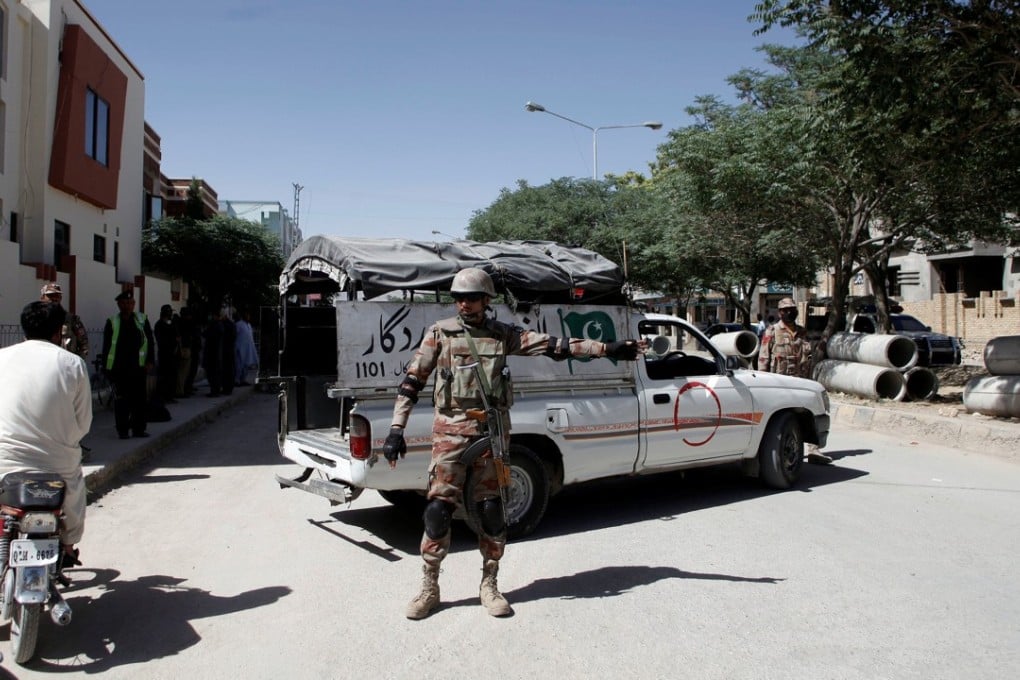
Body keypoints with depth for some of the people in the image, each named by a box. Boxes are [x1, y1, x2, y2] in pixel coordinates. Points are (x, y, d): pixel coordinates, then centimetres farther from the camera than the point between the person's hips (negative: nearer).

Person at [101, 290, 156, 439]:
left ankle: (139, 428, 14)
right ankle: (122, 430, 11)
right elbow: (106, 345, 4)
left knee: (139, 399, 4)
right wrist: (106, 365, -1)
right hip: (118, 369, -1)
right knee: (121, 400, 3)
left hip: (138, 367, 1)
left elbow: (150, 342, 7)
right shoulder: (112, 322, 4)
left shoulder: (142, 320, 7)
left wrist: (150, 361, 0)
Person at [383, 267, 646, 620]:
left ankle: (489, 585, 22)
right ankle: (429, 588, 11)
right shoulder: (439, 333, 3)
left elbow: (554, 345, 4)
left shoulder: (503, 334, 7)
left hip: (491, 430, 2)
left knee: (492, 509, 4)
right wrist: (396, 430, -3)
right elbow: (412, 382, 3)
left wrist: (607, 348, -1)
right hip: (450, 431, -1)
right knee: (438, 508, -5)